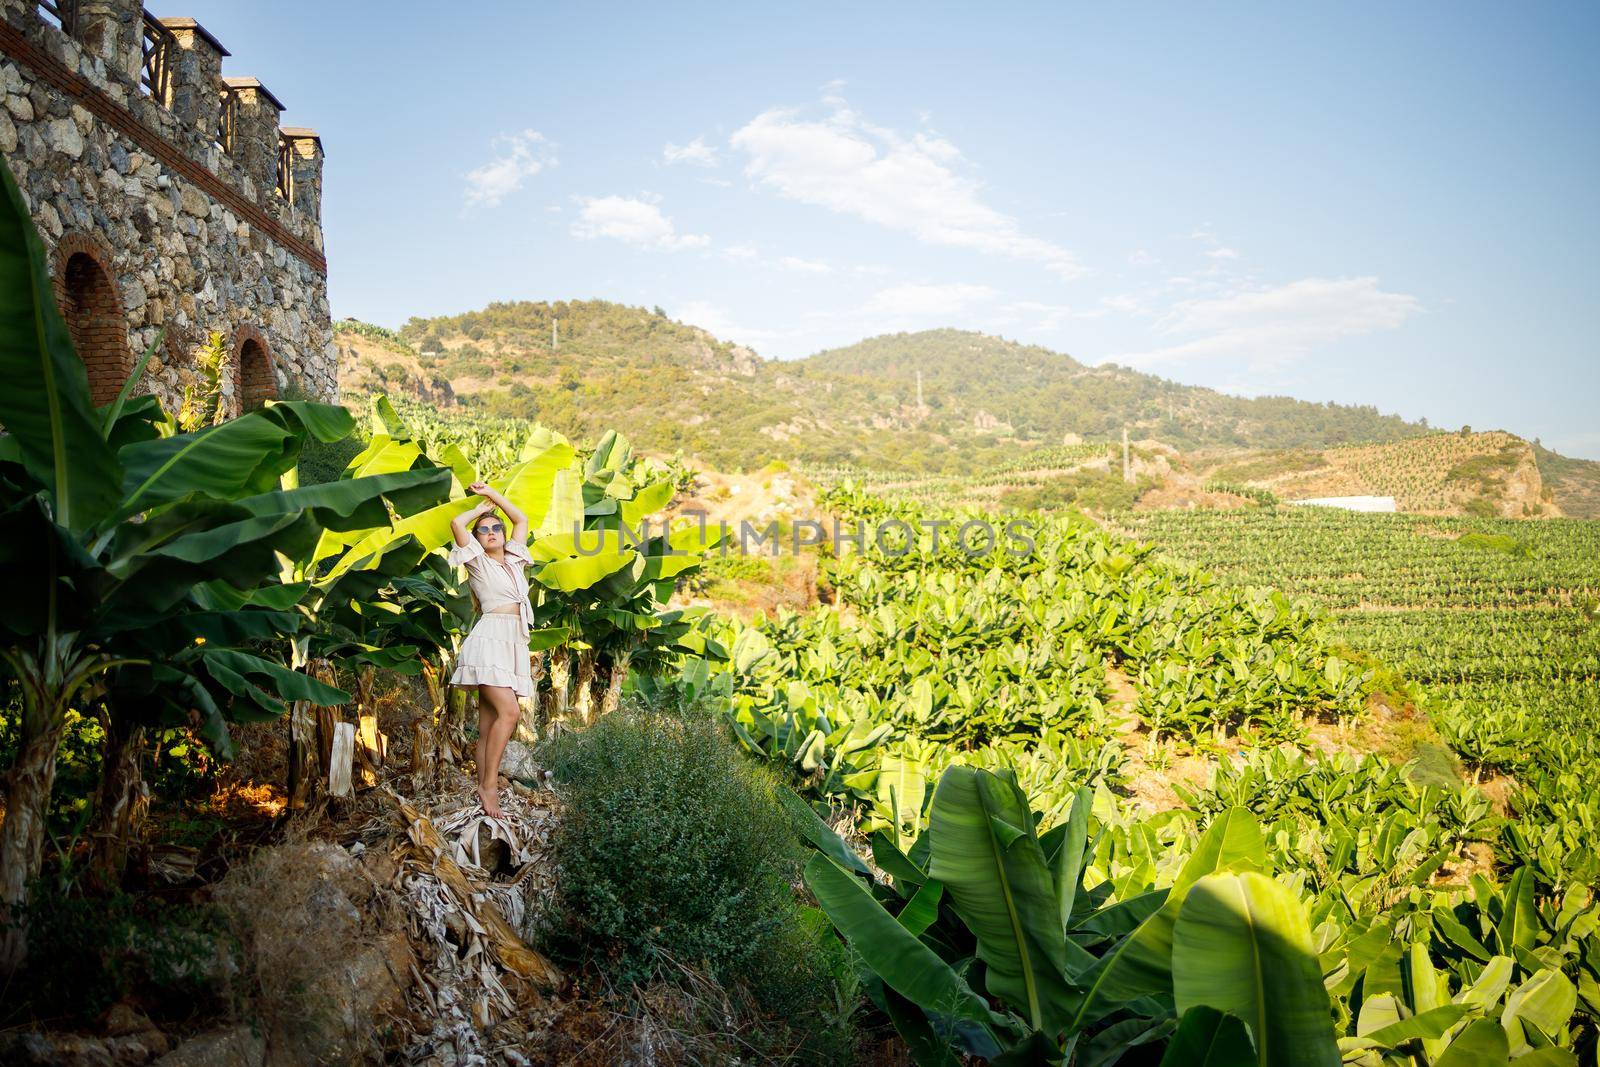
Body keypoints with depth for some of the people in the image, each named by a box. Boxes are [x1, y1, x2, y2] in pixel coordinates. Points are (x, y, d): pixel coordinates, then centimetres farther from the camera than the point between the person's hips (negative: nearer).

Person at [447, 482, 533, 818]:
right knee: (509, 711, -21)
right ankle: (489, 785, -17)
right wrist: (480, 509, 13)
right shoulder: (478, 561, 8)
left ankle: (485, 790, -2)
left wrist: (492, 493, 29)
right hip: (490, 639, -6)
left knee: (489, 723, 2)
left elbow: (522, 519, 30)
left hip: (514, 645, 6)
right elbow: (457, 522, -5)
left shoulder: (514, 558, 21)